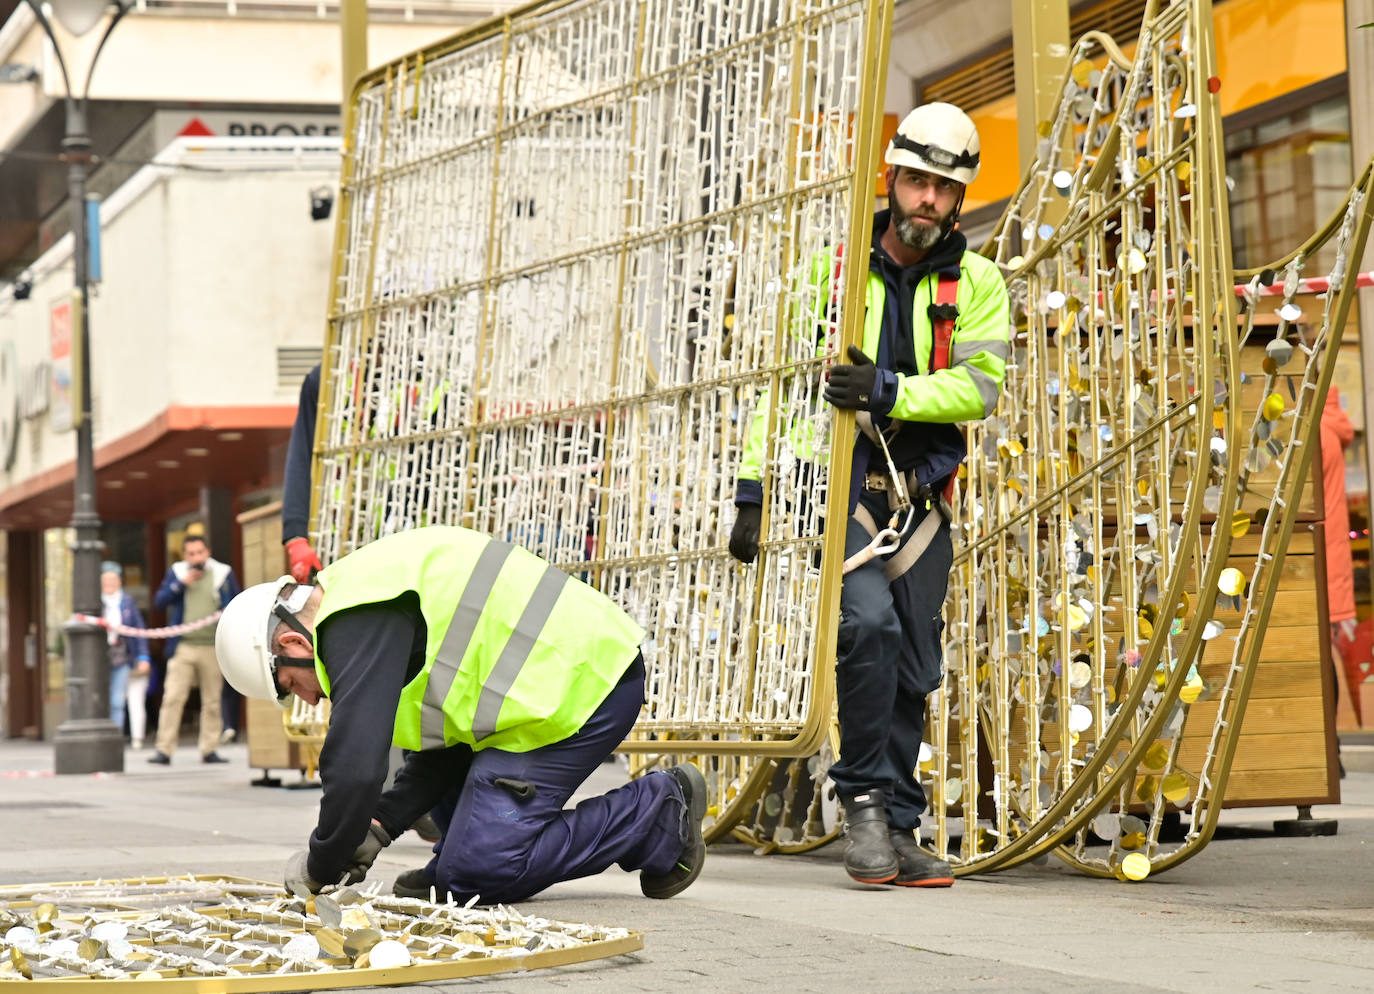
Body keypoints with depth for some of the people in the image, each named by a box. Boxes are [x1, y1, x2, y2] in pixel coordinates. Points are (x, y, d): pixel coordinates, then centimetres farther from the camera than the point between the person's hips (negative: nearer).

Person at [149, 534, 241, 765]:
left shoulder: (223, 574, 10)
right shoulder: (177, 572, 11)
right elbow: (159, 600, 3)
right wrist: (182, 583, -7)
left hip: (212, 648, 0)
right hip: (183, 648, 0)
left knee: (212, 701, 3)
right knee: (172, 698, -8)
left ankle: (209, 750, 10)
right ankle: (164, 750, -7)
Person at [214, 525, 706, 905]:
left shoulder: (358, 624, -14)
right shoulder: (364, 592, 20)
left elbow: (355, 767, -22)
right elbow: (442, 734, 24)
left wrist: (318, 868, -6)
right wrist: (380, 826, 16)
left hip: (576, 687, -11)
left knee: (472, 875, -10)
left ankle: (657, 811, -5)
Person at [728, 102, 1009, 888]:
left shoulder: (977, 283, 5)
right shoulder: (833, 269, 2)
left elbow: (980, 386, -8)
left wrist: (889, 392, -22)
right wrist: (754, 489, -2)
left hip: (920, 491, 3)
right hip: (839, 477, -3)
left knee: (913, 670, 5)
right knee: (868, 620, -24)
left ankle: (897, 828, 14)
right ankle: (866, 797, -10)